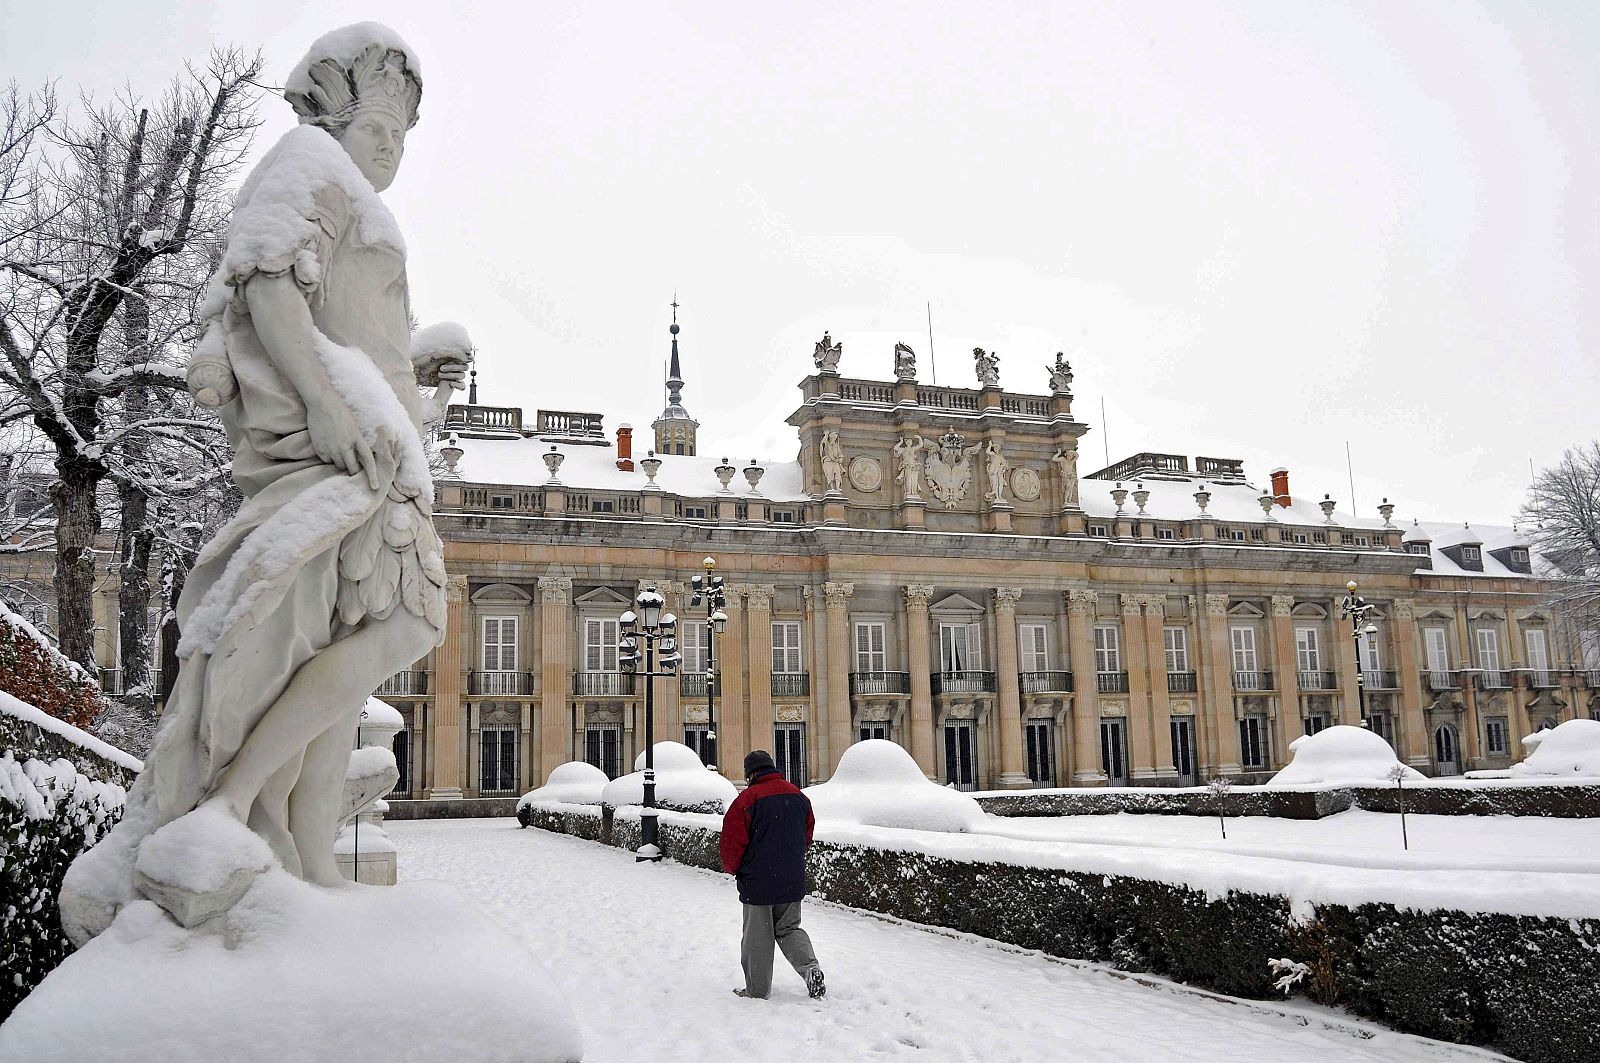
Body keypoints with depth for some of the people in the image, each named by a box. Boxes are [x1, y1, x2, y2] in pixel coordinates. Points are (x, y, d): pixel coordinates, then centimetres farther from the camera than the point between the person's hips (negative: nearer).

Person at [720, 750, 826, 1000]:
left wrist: (732, 868, 5)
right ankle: (809, 965, -4)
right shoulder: (798, 795, 6)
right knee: (788, 929, 19)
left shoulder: (748, 798, -14)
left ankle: (757, 991, 14)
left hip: (758, 882, -5)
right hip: (793, 882, 5)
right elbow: (807, 836, 16)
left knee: (758, 937, 7)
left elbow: (733, 841, -13)